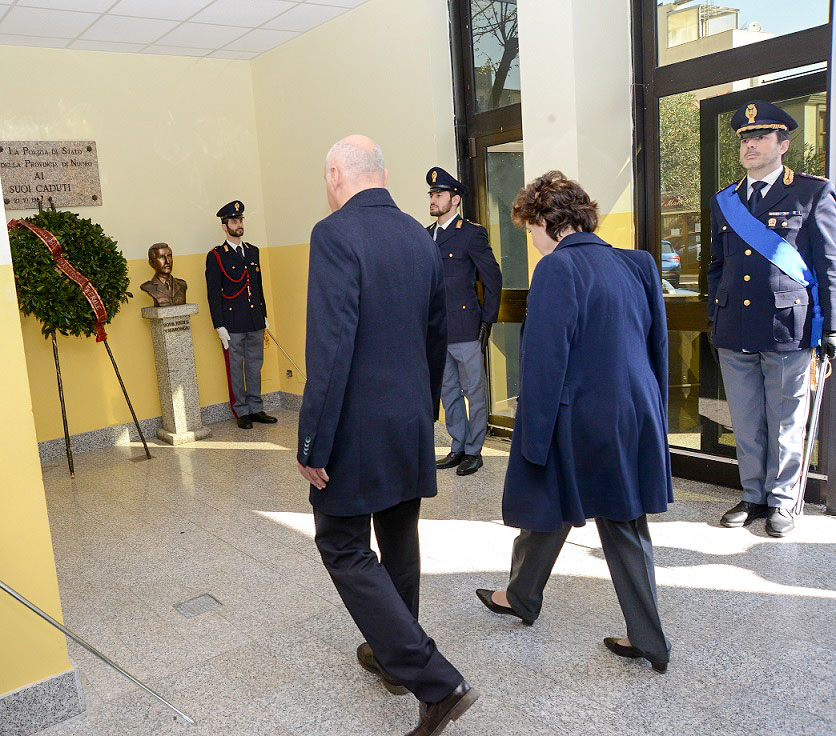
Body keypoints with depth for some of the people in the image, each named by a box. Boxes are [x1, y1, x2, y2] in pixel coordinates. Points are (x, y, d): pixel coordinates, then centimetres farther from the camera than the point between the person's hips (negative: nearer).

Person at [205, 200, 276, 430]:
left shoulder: (253, 251, 14)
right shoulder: (215, 256, -3)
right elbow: (213, 293, -6)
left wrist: (264, 316, 16)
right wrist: (219, 325, -11)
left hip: (255, 321, 5)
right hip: (233, 323, -5)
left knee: (255, 364, 10)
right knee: (235, 368, 2)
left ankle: (255, 408, 19)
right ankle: (241, 412, 10)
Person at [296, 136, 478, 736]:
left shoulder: (336, 234, -16)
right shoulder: (421, 238, 6)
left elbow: (330, 348, -23)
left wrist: (314, 444, -16)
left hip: (357, 427, -7)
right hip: (413, 424, 7)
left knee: (345, 551, 5)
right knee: (399, 544, 19)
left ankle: (436, 682, 1)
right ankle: (393, 654, 38)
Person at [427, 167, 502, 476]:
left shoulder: (472, 233, -6)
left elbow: (492, 278, -5)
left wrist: (488, 321, -6)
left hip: (466, 330, -7)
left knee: (475, 393, 3)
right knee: (448, 393, 14)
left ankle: (474, 451, 14)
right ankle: (458, 448, 26)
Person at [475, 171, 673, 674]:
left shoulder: (558, 268, -16)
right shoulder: (633, 264, 7)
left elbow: (544, 361, -19)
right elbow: (657, 344, 12)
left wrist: (533, 439, -13)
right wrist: (653, 417, 19)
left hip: (578, 421, -6)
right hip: (634, 419, 7)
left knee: (549, 511, 16)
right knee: (626, 525, 15)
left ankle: (522, 598, 40)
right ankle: (649, 640, 23)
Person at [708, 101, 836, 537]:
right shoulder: (725, 202, 14)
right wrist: (714, 319, 14)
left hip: (787, 328, -4)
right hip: (734, 333, 4)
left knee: (785, 422, 5)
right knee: (746, 423, 11)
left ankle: (781, 501, 20)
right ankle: (753, 496, 25)